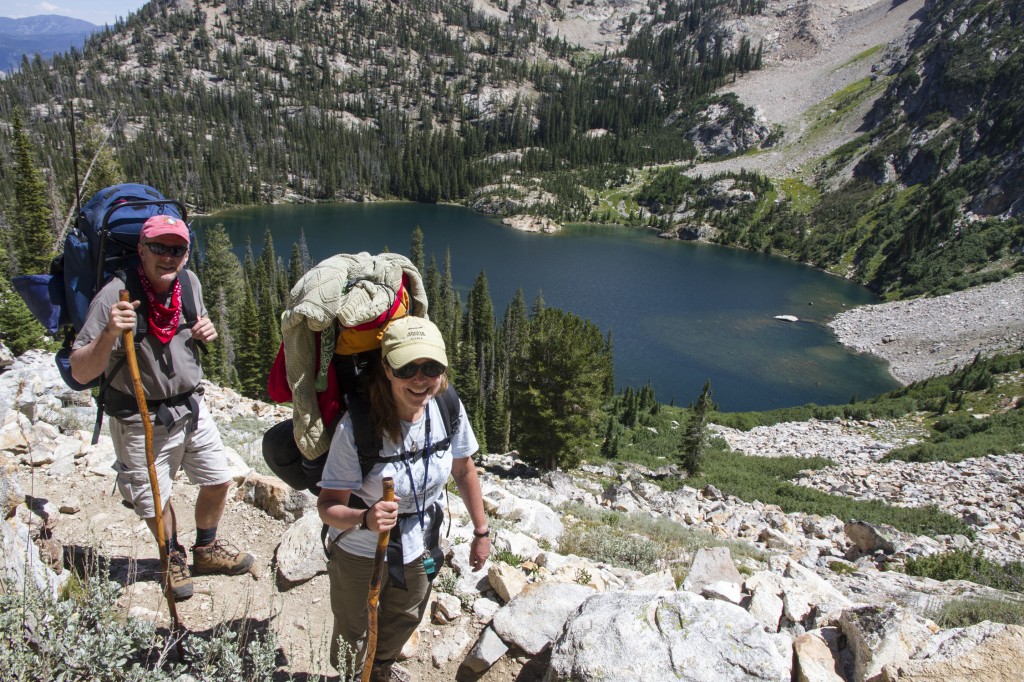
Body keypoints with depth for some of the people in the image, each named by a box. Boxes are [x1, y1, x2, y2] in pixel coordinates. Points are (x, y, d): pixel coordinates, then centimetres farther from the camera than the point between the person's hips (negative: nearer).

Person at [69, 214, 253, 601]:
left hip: (190, 407, 5)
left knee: (218, 481, 15)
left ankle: (206, 550, 41)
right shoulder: (115, 297, -23)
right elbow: (80, 373, -24)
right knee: (155, 501, 11)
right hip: (141, 421, -5)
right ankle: (173, 557, 42)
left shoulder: (189, 282, -5)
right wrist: (109, 334, -42)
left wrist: (207, 332, -8)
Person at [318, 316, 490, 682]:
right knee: (354, 636, 22)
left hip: (420, 549, 4)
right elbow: (328, 506, -27)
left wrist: (481, 531, 2)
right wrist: (365, 518, -48)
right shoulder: (356, 427, -33)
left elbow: (464, 471, -5)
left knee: (403, 622, 31)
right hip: (360, 553, -4)